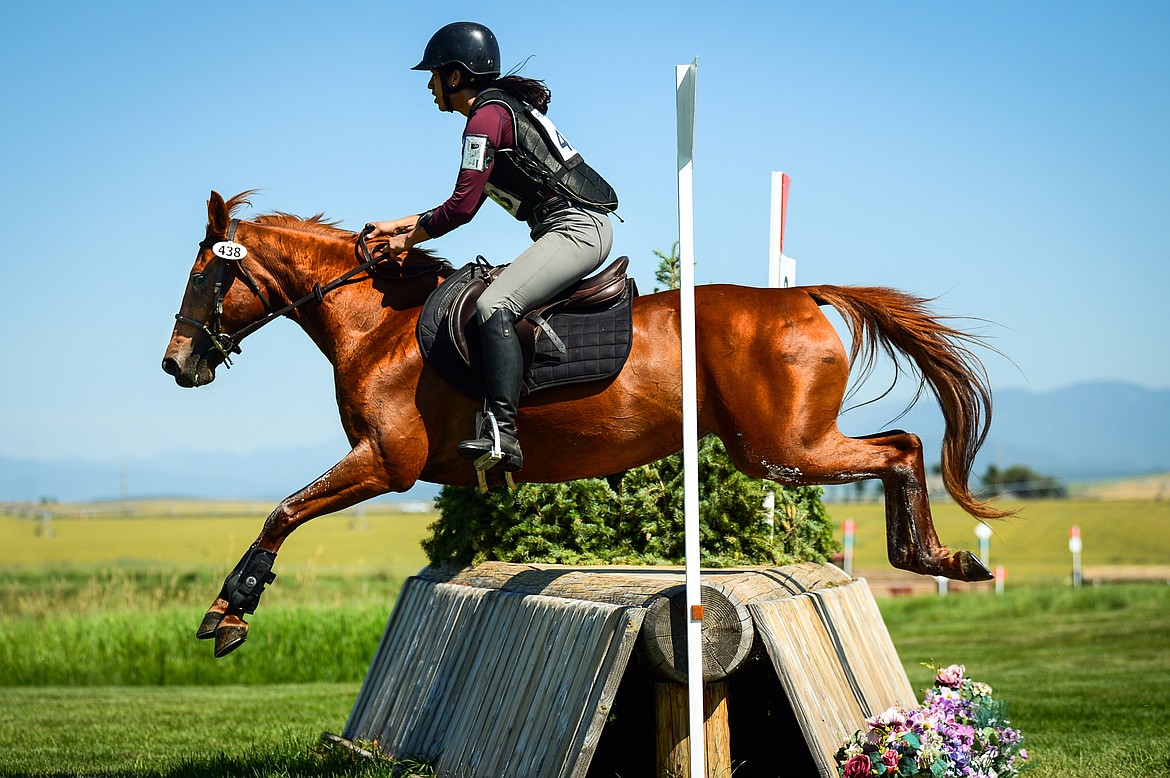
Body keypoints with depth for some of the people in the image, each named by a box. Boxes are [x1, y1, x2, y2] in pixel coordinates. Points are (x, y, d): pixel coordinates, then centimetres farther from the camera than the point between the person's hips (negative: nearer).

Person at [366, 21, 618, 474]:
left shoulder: (488, 116, -11)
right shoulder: (501, 110, 21)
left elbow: (462, 207, -14)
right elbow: (468, 204, 25)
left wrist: (409, 239, 2)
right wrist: (400, 226, 23)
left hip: (576, 228, -11)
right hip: (577, 231, 11)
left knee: (495, 305, -27)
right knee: (498, 301, 20)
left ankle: (502, 432, -38)